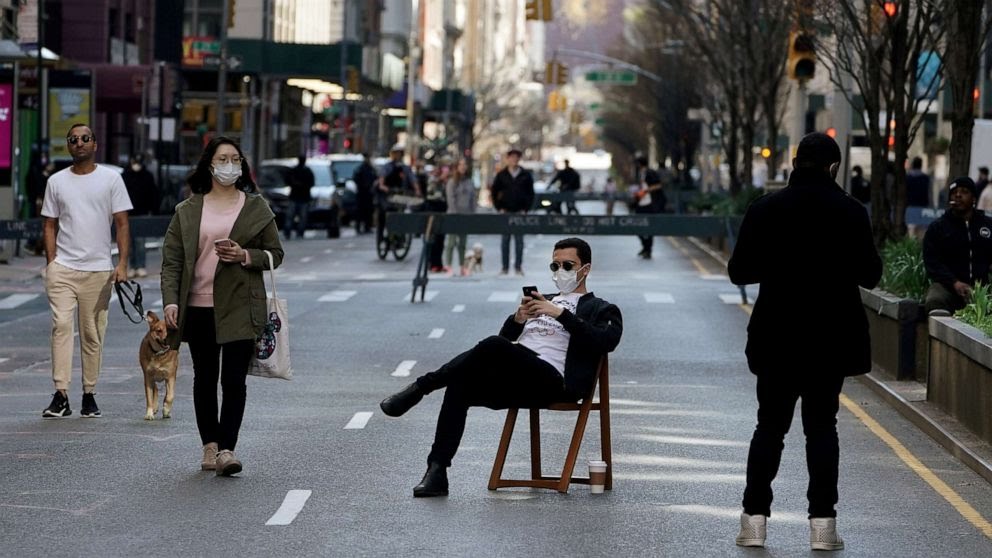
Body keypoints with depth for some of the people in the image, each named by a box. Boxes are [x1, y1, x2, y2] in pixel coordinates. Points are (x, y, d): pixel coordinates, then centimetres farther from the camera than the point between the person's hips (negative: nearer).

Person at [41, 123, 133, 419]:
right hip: (63, 268, 0)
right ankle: (61, 396, -16)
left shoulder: (110, 179, 5)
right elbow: (50, 226, 12)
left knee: (92, 333, 4)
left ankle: (89, 395, 12)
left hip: (99, 270, 0)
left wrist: (122, 263, -6)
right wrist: (51, 262, 1)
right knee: (61, 325, -13)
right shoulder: (57, 181, 9)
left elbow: (122, 224, 3)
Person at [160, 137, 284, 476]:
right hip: (198, 307, 2)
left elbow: (275, 254, 9)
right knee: (205, 378, 9)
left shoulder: (256, 208, 7)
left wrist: (245, 255, -10)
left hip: (240, 307, -2)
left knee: (234, 379, -9)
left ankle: (227, 449, -9)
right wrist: (171, 301, -7)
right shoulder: (187, 211, 7)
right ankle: (209, 446, 18)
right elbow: (171, 260, 4)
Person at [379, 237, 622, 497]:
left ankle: (421, 387, -23)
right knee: (460, 385, -24)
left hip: (554, 380, -6)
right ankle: (437, 473, -27)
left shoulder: (599, 309, 18)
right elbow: (506, 338, 25)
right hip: (514, 382, 6)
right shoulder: (541, 301, 36)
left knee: (493, 347, -34)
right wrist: (517, 319, 2)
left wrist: (562, 314, -12)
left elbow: (607, 340, -5)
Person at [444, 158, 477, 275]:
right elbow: (450, 199, -8)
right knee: (452, 240, -5)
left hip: (466, 214, 4)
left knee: (463, 242, 7)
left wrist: (473, 214, 4)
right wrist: (455, 215, -14)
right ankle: (448, 266, -3)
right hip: (454, 214, -4)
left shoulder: (470, 182, 10)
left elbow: (473, 198, 11)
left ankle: (462, 266, 9)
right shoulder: (452, 182, -3)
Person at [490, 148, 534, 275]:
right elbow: (494, 192, 7)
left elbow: (531, 193, 5)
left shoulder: (526, 175, 4)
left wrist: (525, 209, -4)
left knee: (519, 239, 1)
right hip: (505, 212, 0)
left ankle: (518, 266, 6)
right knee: (505, 239, 2)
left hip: (520, 212, 0)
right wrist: (499, 208, -2)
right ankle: (505, 267, 6)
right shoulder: (501, 175, 5)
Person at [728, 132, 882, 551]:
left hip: (778, 338, 1)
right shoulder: (850, 212, -7)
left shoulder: (765, 210, -5)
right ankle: (822, 523, 3)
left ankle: (755, 518, 5)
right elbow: (870, 275, -5)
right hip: (832, 337, -1)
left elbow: (738, 271, -3)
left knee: (770, 425, 10)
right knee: (822, 426, 7)